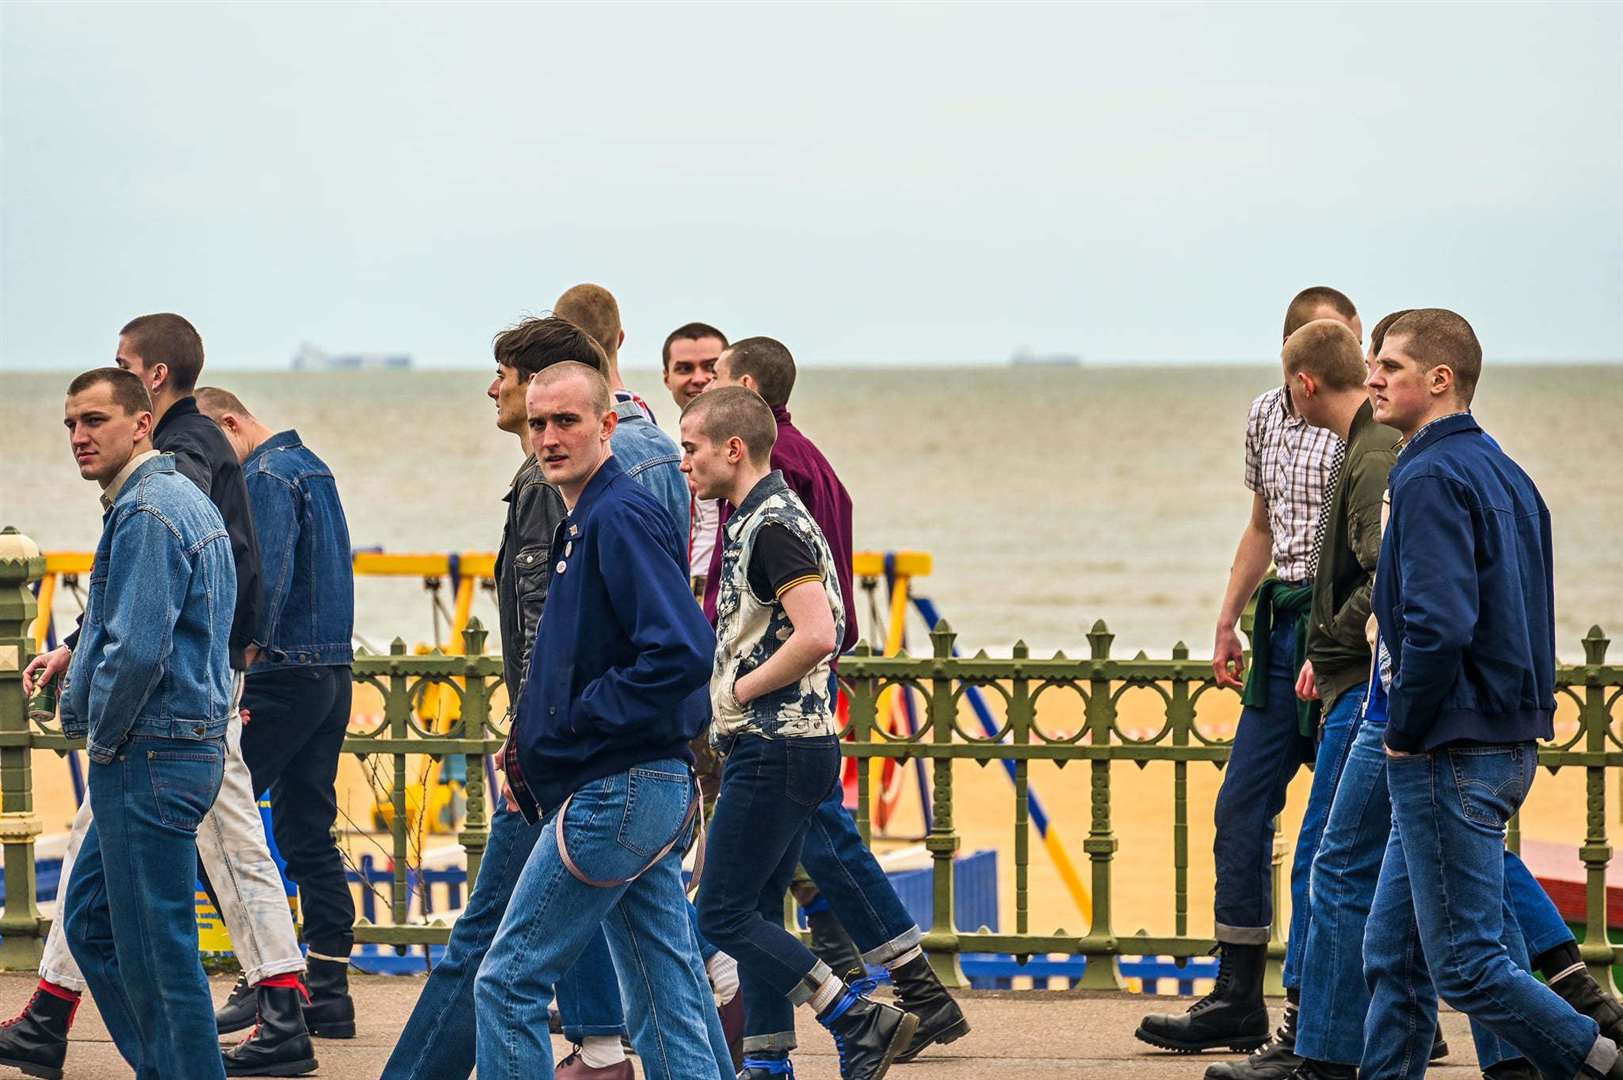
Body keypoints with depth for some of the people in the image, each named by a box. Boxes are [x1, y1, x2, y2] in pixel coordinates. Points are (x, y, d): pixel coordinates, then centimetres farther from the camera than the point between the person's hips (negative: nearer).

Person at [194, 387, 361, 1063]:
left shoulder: (267, 479, -11)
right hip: (331, 672, 10)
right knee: (309, 833, 10)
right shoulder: (312, 468, 19)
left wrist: (237, 668, -22)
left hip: (284, 674, -10)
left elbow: (264, 583, -21)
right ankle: (328, 989, 9)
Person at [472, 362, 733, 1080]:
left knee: (509, 984, -4)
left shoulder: (620, 518, -14)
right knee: (668, 1002, 8)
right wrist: (532, 751, 12)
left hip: (615, 793, -10)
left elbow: (685, 653, -26)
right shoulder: (581, 522, 17)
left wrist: (575, 721, -17)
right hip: (652, 793, 10)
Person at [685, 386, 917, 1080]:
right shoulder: (761, 518, 16)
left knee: (723, 914, -8)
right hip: (779, 746, 10)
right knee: (754, 914, 12)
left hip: (775, 749, -10)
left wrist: (738, 690, -16)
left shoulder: (771, 527, -16)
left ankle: (860, 1021, -8)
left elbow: (817, 636, -28)